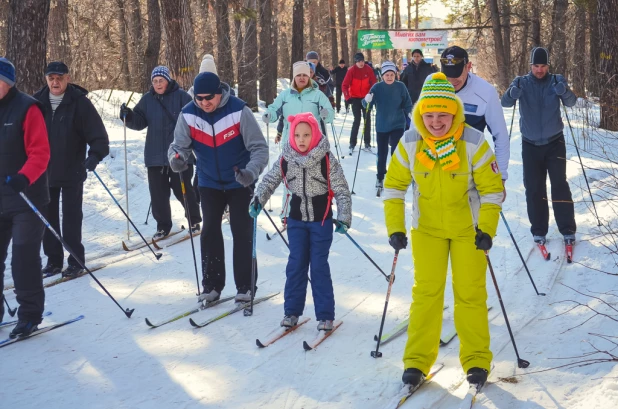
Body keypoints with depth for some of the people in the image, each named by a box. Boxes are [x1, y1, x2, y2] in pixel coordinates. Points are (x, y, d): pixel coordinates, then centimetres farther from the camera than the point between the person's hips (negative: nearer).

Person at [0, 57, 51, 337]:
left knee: (24, 259, -5)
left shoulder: (26, 109, -11)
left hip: (25, 199, -6)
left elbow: (40, 152, -17)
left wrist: (24, 177, -32)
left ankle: (29, 315, 6)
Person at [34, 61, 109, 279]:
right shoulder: (38, 101, 0)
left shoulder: (79, 102, -10)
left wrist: (95, 155, -25)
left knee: (71, 218, 1)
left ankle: (76, 261, 11)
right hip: (43, 171, 4)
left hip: (71, 172, -4)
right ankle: (53, 259, 20)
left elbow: (98, 134, -10)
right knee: (47, 216, 9)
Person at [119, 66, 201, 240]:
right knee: (158, 193, 5)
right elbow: (140, 122, 7)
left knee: (182, 190, 4)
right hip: (155, 156, 4)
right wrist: (128, 116, -12)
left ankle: (194, 221, 24)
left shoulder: (181, 97, -4)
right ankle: (163, 226, 18)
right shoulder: (147, 99, 8)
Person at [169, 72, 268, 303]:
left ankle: (245, 287, 9)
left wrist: (252, 171, -35)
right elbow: (180, 145, -7)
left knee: (242, 232, 0)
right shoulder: (188, 115, -13)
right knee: (210, 232, 5)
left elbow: (259, 147, -19)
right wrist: (177, 159, -30)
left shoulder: (239, 111, -22)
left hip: (239, 182, -3)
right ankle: (211, 285, 16)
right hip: (209, 183, 3)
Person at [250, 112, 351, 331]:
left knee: (319, 266, -2)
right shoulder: (286, 159, -6)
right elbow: (270, 180, 8)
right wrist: (258, 200, -5)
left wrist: (344, 218, -16)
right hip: (297, 219, 3)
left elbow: (342, 191, -10)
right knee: (296, 264, 5)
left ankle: (325, 315, 6)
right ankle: (292, 311, 15)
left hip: (321, 220, -3)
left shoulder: (327, 159, -14)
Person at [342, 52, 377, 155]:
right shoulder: (351, 70, -13)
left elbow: (373, 83, 2)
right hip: (355, 98, -3)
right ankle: (352, 144, -2)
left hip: (366, 98, 3)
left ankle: (367, 142, 15)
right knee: (357, 120, -7)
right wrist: (347, 97, -24)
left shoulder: (368, 69, -5)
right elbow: (344, 85, -14)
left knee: (367, 119, 6)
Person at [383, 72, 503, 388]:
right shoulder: (410, 143, -12)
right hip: (427, 228, 2)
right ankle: (418, 358, 10)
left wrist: (487, 229, -17)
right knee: (426, 292, 1)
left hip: (468, 228, -1)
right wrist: (395, 228, -6)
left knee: (470, 294, 4)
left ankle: (477, 359, 16)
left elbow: (492, 188, -11)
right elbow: (394, 185, -2)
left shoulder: (473, 143, -19)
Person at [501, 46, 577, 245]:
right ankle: (538, 230, 14)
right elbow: (505, 102, -16)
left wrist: (564, 91, -38)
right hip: (530, 144, 1)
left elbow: (571, 102, -16)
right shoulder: (522, 83, -4)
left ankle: (567, 229, 3)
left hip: (554, 143, -1)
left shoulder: (556, 81, -4)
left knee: (560, 185, -5)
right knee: (533, 188, 4)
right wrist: (512, 93, -39)